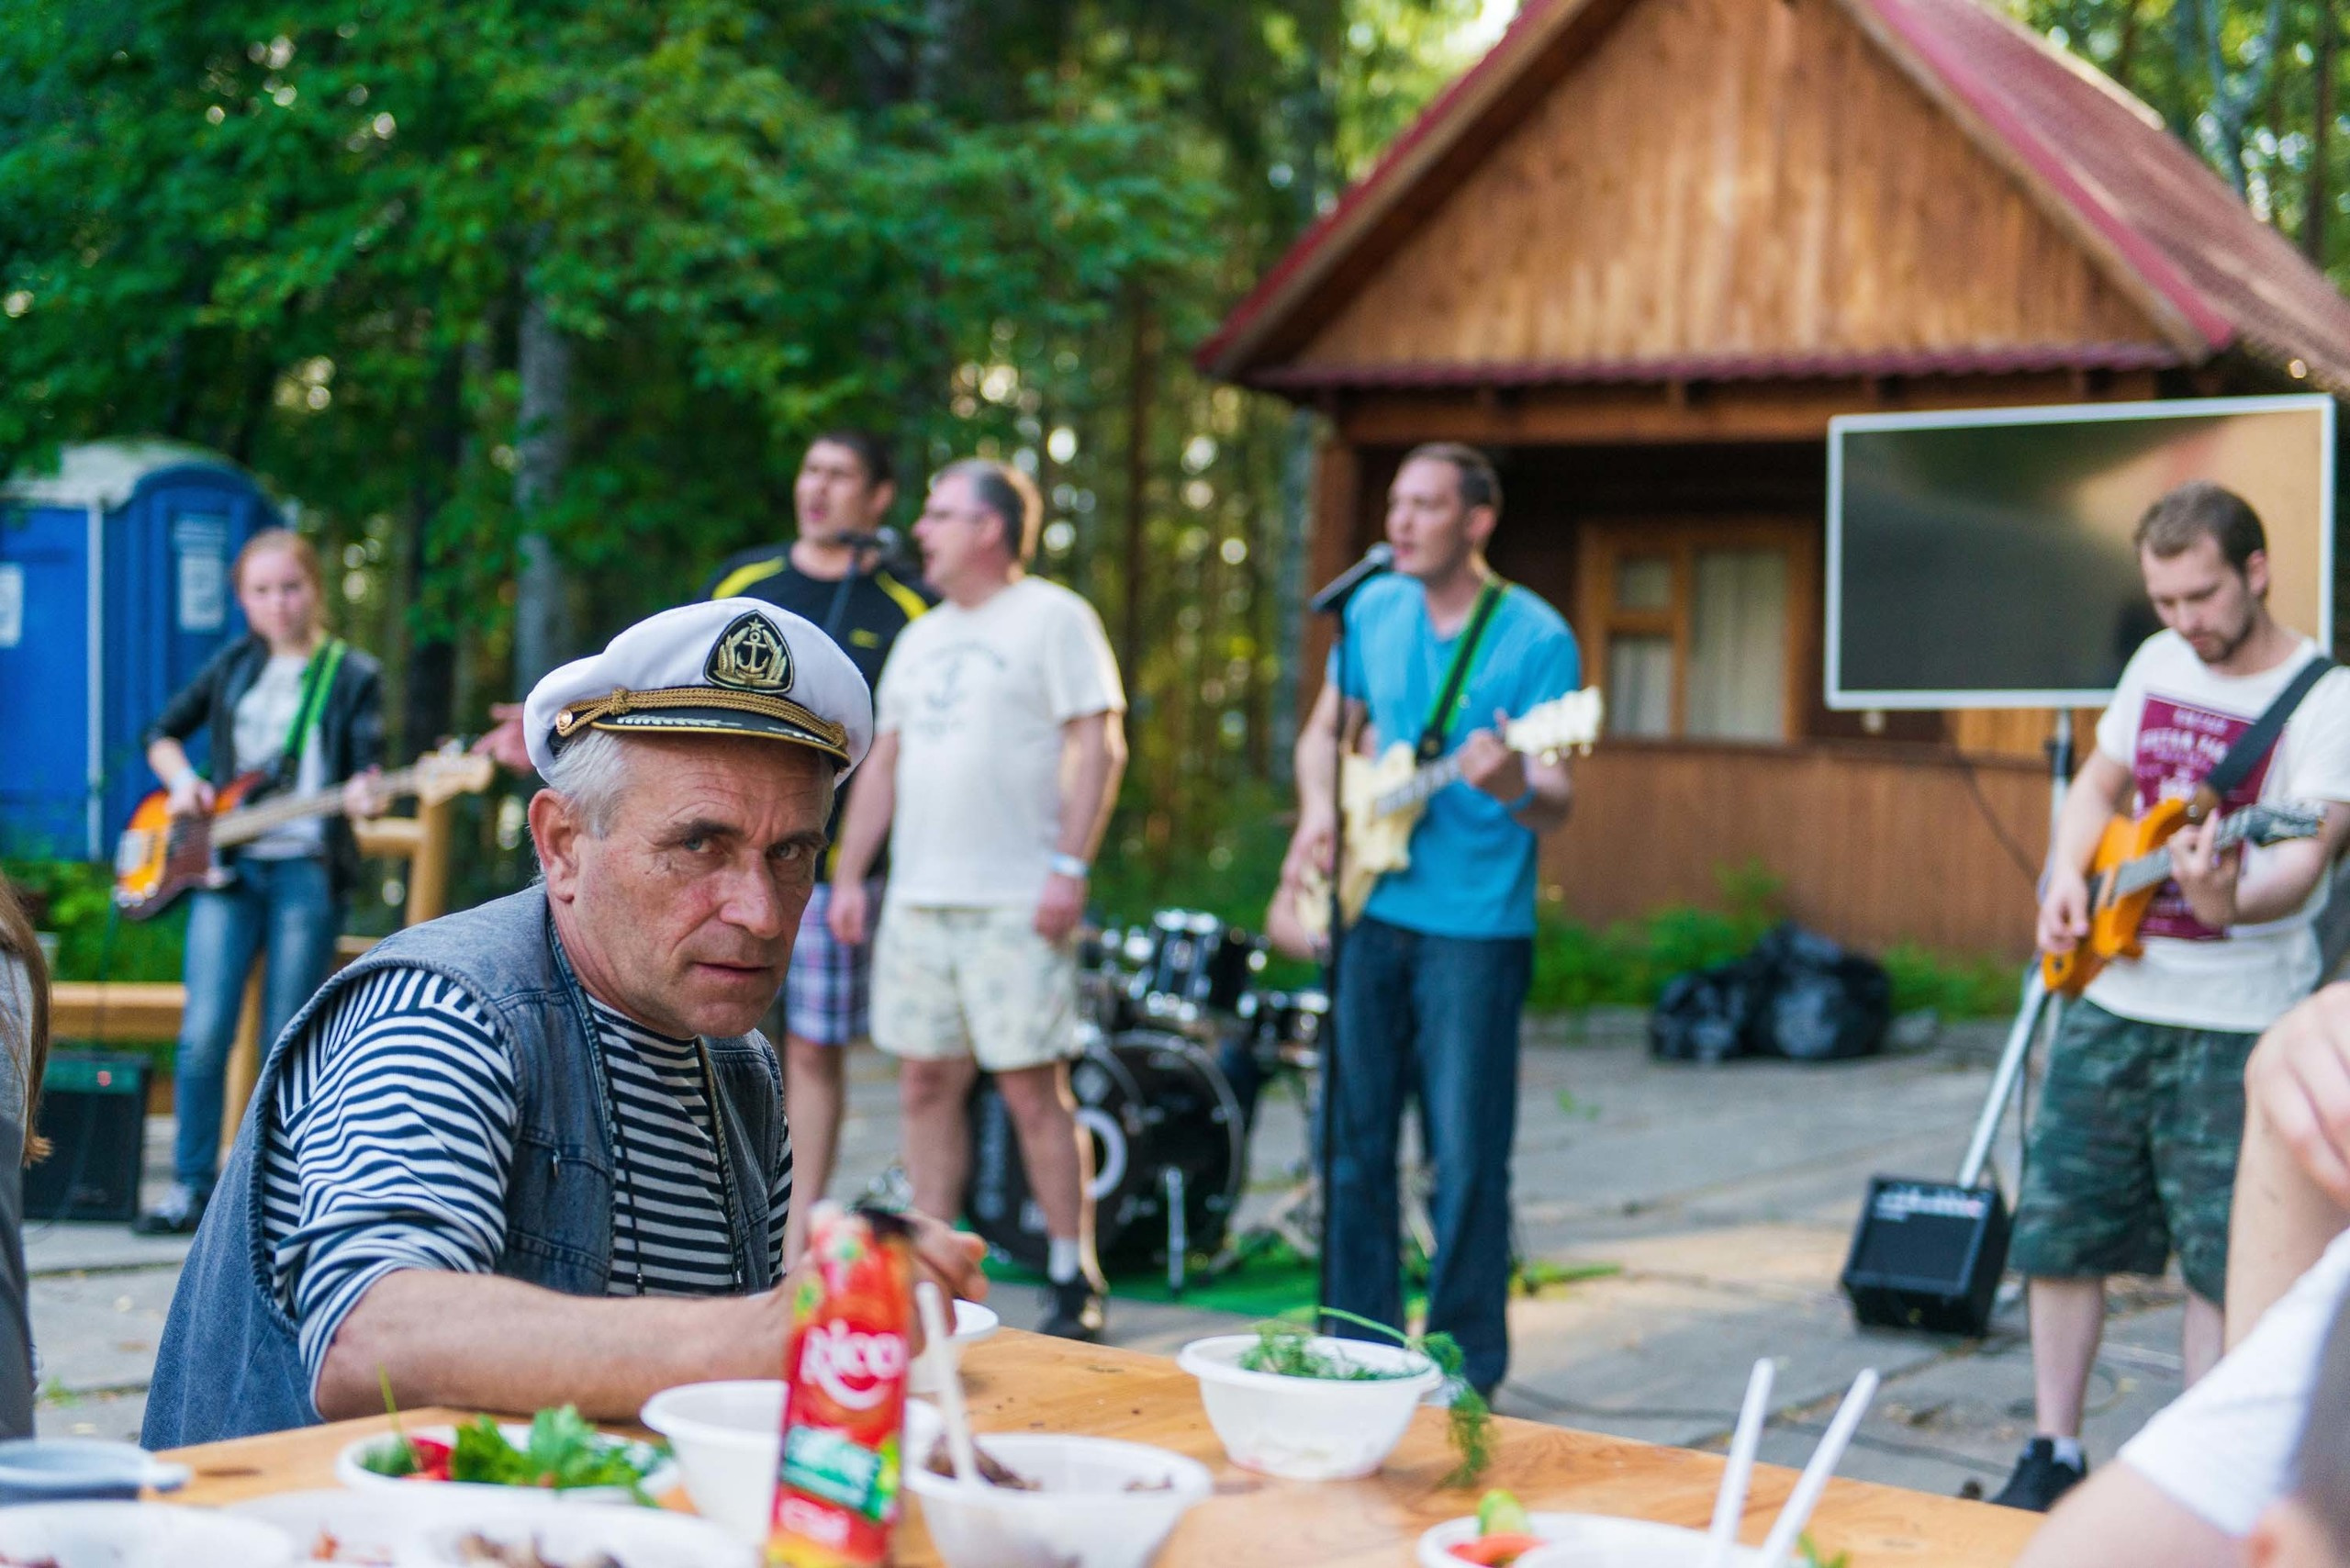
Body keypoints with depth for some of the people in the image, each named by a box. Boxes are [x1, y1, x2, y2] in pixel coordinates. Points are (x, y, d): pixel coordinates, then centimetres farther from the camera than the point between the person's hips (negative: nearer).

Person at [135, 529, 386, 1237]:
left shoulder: (353, 675, 3)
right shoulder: (234, 664, 12)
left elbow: (368, 764, -6)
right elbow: (163, 733, 20)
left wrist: (361, 794, -29)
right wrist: (183, 781, 0)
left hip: (309, 868, -2)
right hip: (224, 864, 2)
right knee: (204, 1034, -6)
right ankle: (191, 1186, 4)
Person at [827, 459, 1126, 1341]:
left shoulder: (1052, 619, -2)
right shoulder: (921, 638, 19)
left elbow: (1099, 746, -9)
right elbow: (883, 763, 21)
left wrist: (1070, 868, -17)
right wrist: (848, 875, 14)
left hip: (1014, 905, -7)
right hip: (918, 901, 7)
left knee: (1032, 1091, -6)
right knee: (926, 1085, 7)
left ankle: (1072, 1281, 2)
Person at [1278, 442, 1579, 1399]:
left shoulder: (1534, 638, -9)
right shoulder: (1373, 610, 7)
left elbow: (1556, 808, -13)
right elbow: (1326, 729, 19)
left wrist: (1514, 788, -36)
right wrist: (1320, 810, -1)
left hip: (1474, 931, -5)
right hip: (1369, 914, 5)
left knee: (1467, 1159, -1)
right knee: (1354, 1139, 9)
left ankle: (1464, 1374, 10)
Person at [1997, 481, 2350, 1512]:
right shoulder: (2158, 663, 8)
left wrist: (2228, 903, -44)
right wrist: (2068, 878, 3)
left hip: (2235, 1024, -6)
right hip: (2111, 1000, 6)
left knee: (2224, 1261, 0)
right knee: (2057, 1229, 7)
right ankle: (2054, 1456, 19)